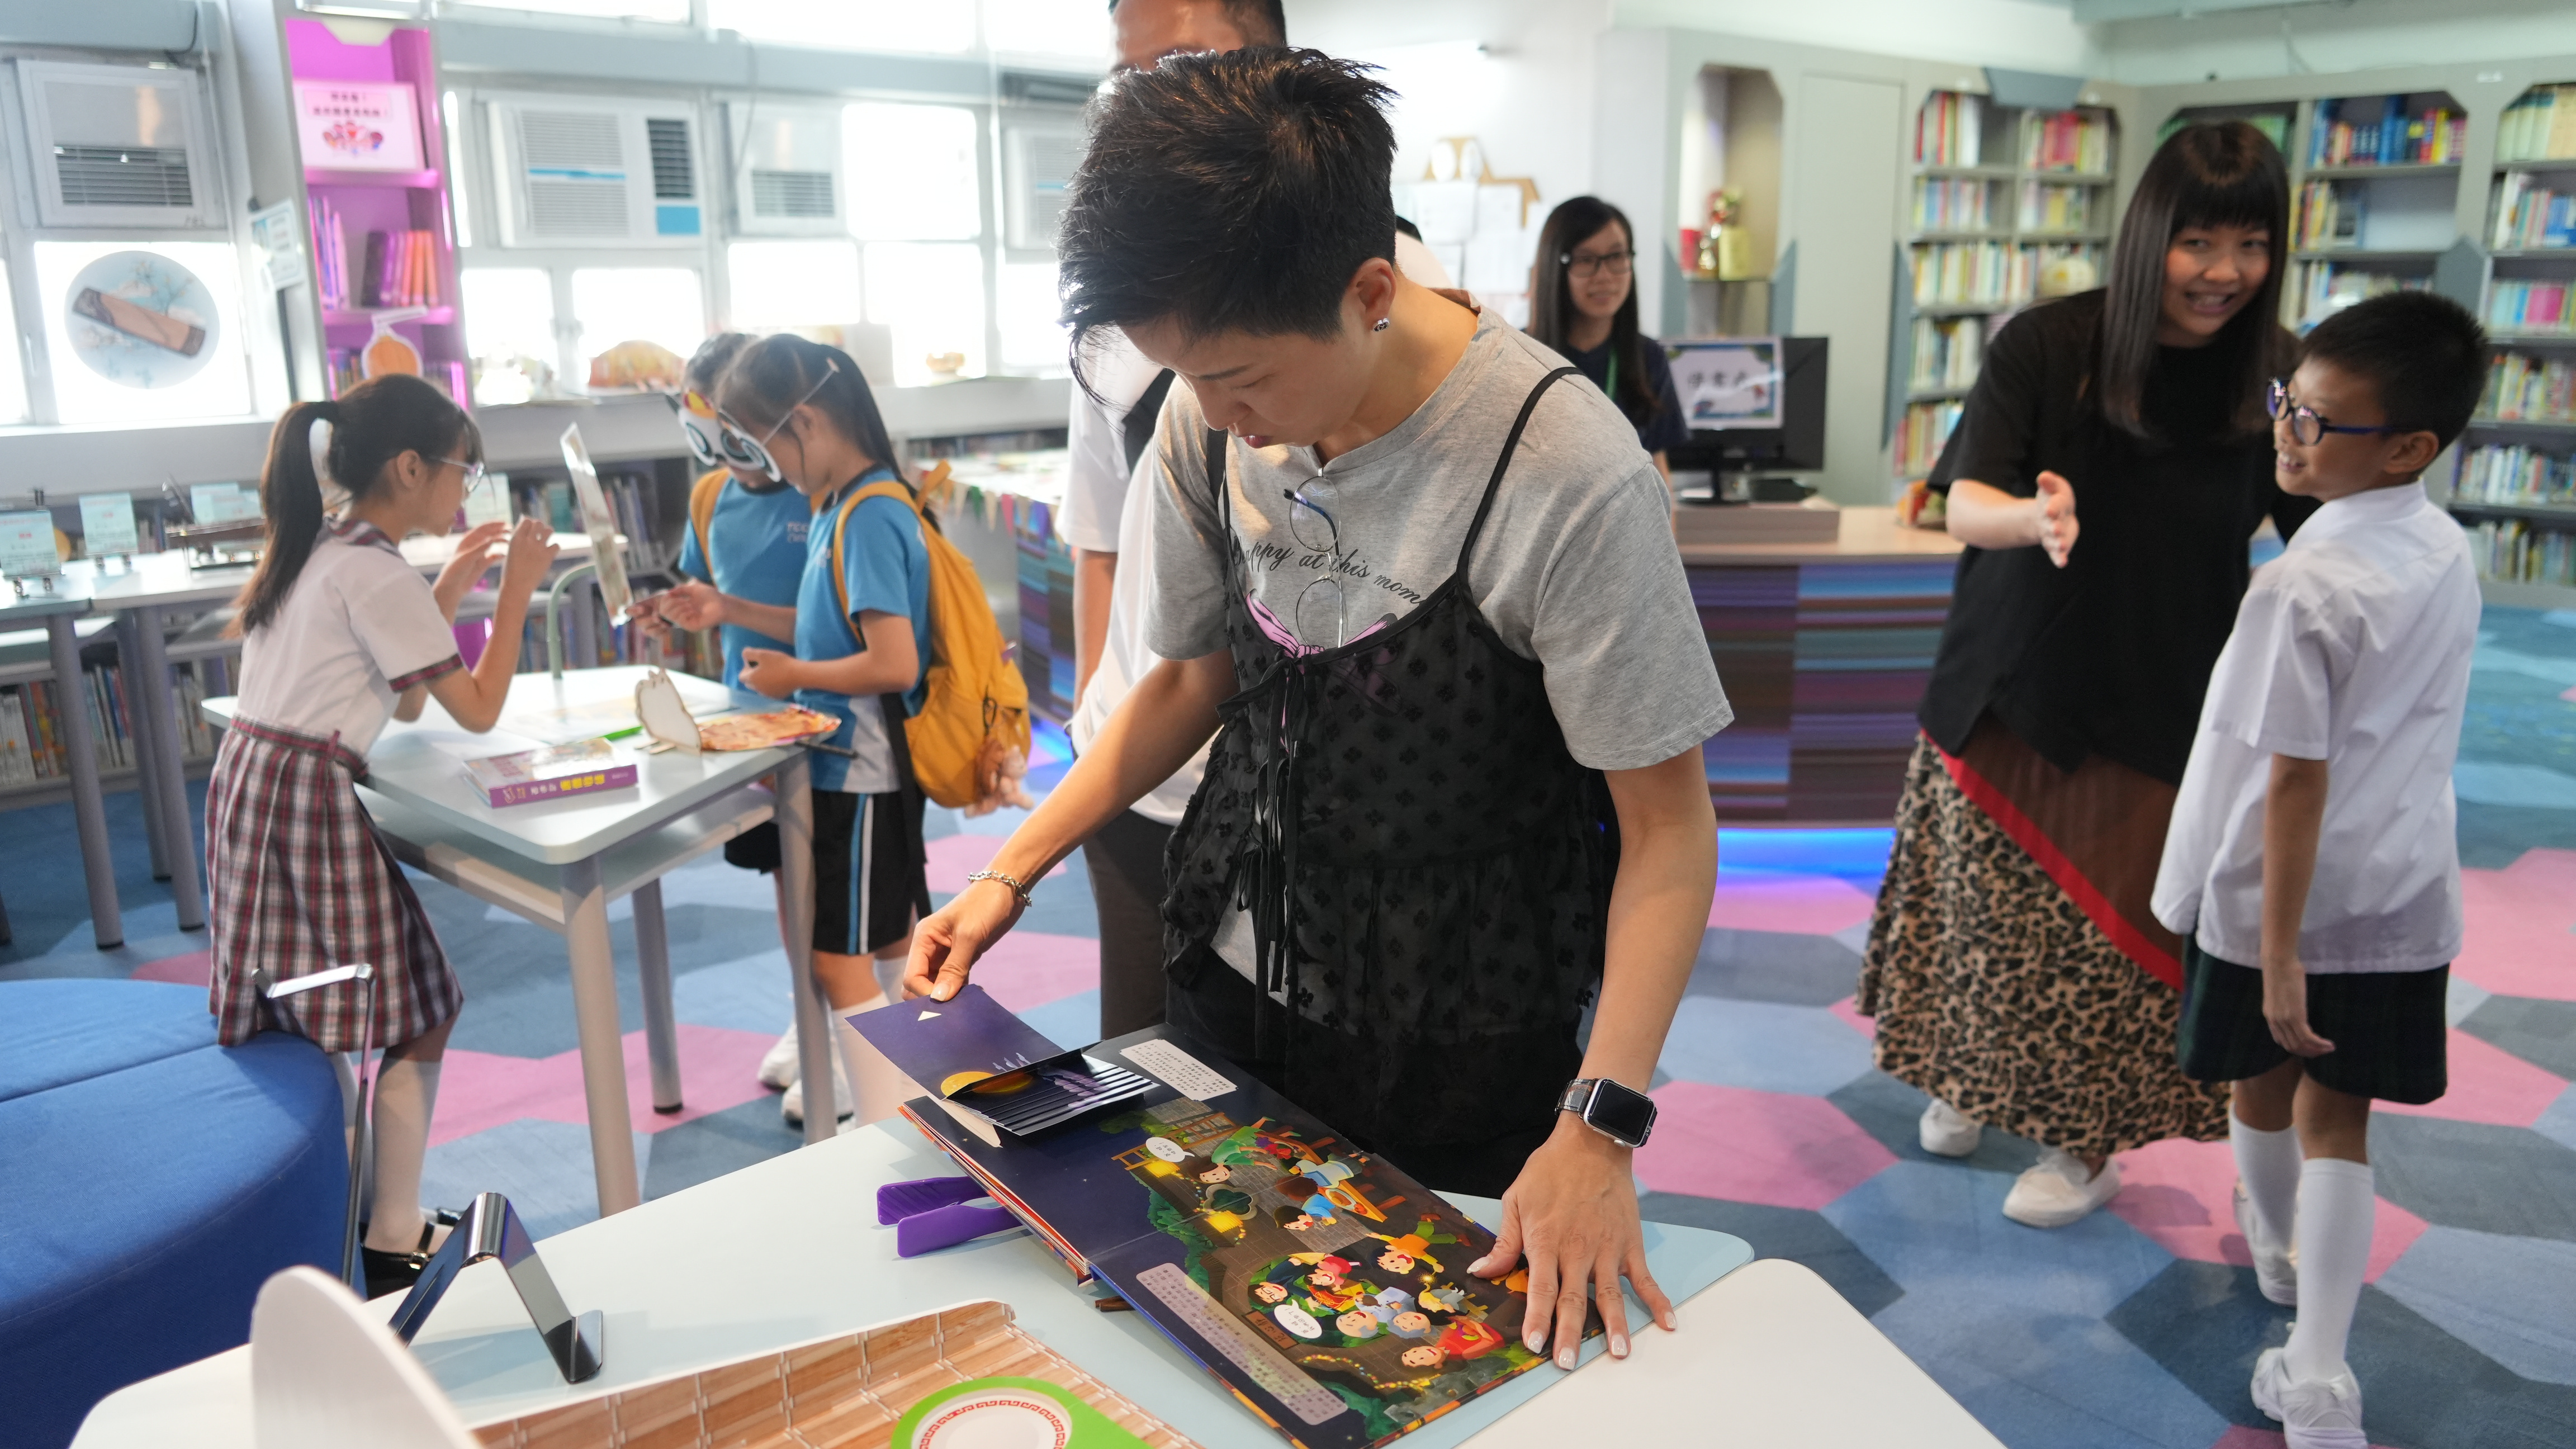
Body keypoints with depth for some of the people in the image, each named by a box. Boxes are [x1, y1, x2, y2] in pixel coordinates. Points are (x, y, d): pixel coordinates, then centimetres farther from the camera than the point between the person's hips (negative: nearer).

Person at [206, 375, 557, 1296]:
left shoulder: (313, 554, 15)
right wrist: (516, 590, -4)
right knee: (418, 1022, -1)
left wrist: (453, 584, 17)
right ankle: (394, 1246, 6)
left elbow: (405, 700, 18)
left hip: (247, 792, 10)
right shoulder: (377, 575, -14)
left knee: (312, 1027, 13)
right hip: (310, 805, -10)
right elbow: (477, 709, -11)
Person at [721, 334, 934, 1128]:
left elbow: (894, 662, -26)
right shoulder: (839, 506, 8)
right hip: (866, 764, 9)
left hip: (859, 771, -9)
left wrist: (795, 675, -14)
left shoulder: (867, 519, -21)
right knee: (893, 944, 18)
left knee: (838, 957, -3)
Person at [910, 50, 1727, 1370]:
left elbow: (1667, 826, -19)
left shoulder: (1567, 475, -26)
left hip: (1455, 1033, -4)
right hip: (1234, 964, 5)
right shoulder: (1210, 423, -9)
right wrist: (1012, 873, -1)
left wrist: (1599, 1129, -27)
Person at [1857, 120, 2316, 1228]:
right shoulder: (2047, 345, -11)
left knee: (2115, 929, 6)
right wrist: (2038, 518, -39)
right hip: (2010, 682, 0)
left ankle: (2088, 1145, 26)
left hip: (2161, 709, 1)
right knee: (1987, 904, 10)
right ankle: (1966, 1075, 36)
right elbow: (1966, 507, -17)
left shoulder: (2278, 379, -6)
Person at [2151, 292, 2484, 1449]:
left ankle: (2273, 1245, 46)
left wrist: (2279, 952, -19)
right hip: (2401, 897, 5)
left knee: (2265, 1088, 20)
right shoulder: (2447, 552, 0)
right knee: (2336, 1119, 9)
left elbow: (2297, 778, -24)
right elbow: (2416, 731, 10)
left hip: (2280, 898, -5)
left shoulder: (2305, 590, -24)